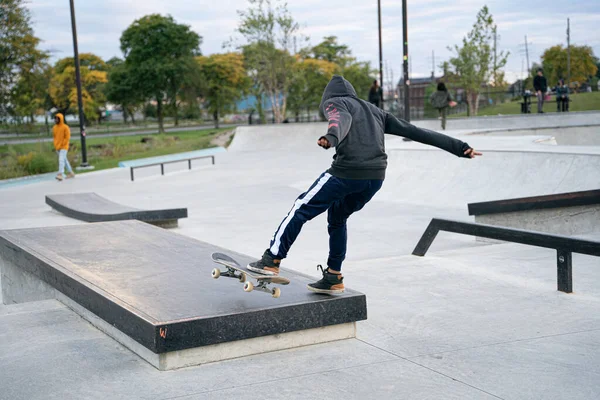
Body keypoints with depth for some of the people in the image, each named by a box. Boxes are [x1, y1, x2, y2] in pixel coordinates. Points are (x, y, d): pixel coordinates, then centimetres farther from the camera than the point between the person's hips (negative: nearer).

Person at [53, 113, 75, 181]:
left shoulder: (65, 127, -11)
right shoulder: (55, 127, 10)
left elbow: (67, 137, -13)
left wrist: (62, 145, -15)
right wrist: (55, 145, 6)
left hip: (63, 147, -7)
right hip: (57, 147, 7)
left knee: (61, 160, -18)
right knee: (64, 160, 14)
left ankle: (60, 175, -25)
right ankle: (71, 173, 25)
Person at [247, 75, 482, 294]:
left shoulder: (332, 102, 11)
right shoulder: (375, 111, 27)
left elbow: (342, 119, -15)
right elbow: (415, 131, 24)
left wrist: (331, 138, -38)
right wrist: (460, 148, 25)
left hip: (347, 173, -6)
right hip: (376, 177, 6)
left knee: (301, 210, 9)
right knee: (337, 219, 25)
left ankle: (272, 260, 11)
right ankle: (333, 278, 25)